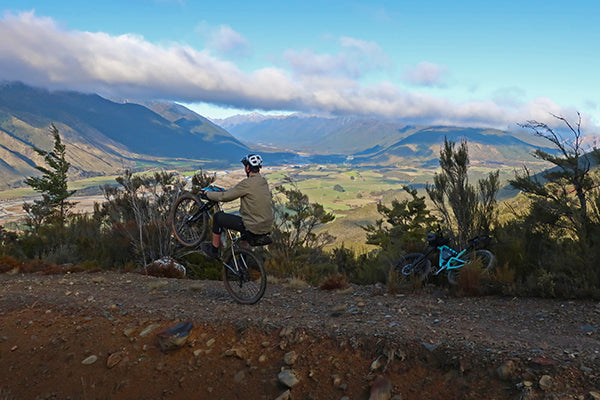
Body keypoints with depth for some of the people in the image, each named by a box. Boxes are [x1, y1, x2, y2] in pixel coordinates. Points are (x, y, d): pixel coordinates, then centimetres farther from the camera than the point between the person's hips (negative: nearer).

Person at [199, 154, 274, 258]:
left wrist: (206, 193, 3)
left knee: (218, 217, 7)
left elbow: (224, 197, -13)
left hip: (253, 228, -8)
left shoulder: (248, 183, -18)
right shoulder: (264, 181, 7)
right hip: (267, 227, 8)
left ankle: (213, 250, 23)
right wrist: (225, 191, 34)